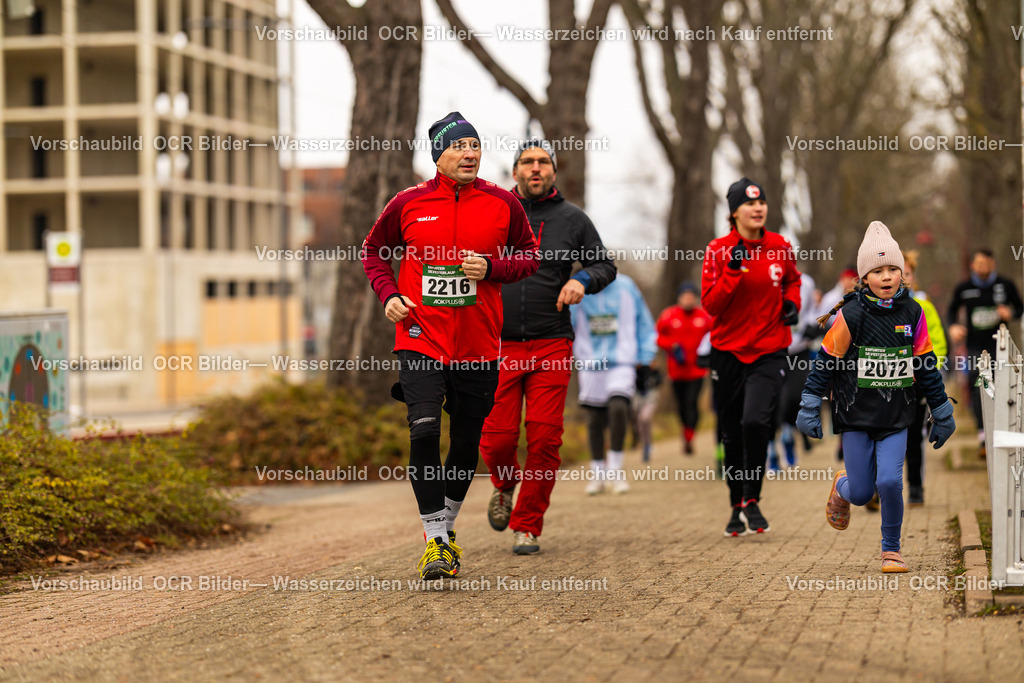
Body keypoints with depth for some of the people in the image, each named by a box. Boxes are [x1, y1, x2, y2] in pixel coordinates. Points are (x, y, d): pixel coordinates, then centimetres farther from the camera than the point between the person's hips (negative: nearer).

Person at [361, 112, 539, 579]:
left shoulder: (502, 203, 1)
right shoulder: (408, 204, 0)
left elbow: (530, 257, 10)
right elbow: (374, 251, 15)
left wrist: (491, 268, -9)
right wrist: (388, 295, -2)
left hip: (479, 344, 2)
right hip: (421, 339, -2)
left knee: (466, 443, 9)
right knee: (424, 432, -17)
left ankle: (447, 526, 32)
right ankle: (434, 540, -9)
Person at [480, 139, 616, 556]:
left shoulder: (572, 219, 8)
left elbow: (605, 265, 14)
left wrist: (582, 279, -6)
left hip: (551, 347, 0)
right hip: (498, 345, 0)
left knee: (544, 439, -6)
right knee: (496, 439, -5)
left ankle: (527, 525, 7)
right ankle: (504, 487, 29)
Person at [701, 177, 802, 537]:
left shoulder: (780, 247, 2)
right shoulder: (719, 251, -6)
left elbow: (792, 280, 23)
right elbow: (710, 304, -12)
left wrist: (792, 303, 4)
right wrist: (734, 270, -21)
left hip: (769, 351, 0)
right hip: (728, 351, 0)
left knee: (755, 421, -21)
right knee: (732, 435, 8)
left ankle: (752, 501, -4)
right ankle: (737, 508, 26)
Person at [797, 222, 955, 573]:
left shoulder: (912, 314, 0)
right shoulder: (851, 315, -10)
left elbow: (926, 367, 9)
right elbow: (826, 361, -3)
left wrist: (941, 412, 13)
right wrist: (809, 406, -5)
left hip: (896, 417, 1)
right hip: (856, 415, -1)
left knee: (890, 482, -14)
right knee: (861, 493, 2)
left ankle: (891, 549, 7)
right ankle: (841, 488, 40)